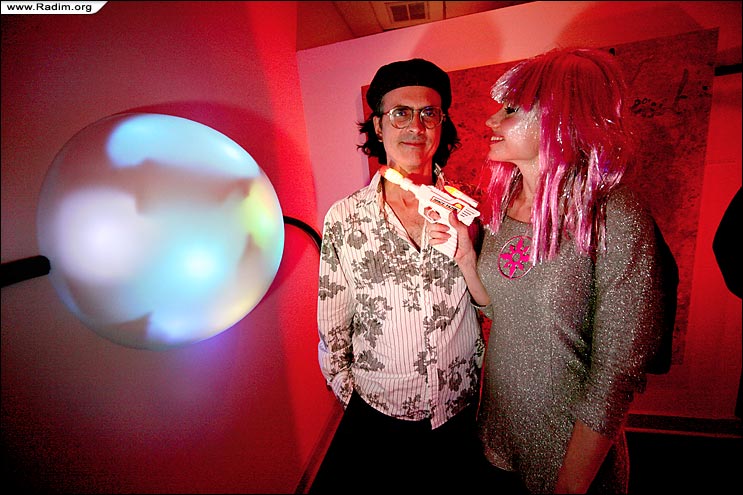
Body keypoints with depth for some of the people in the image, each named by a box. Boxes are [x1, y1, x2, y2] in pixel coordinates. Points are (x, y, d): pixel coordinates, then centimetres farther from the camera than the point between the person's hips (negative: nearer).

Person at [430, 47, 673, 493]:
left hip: (572, 439, -5)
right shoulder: (504, 198, -5)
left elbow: (616, 372, -20)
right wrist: (464, 254, -16)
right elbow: (497, 305, 1)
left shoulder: (617, 219, -23)